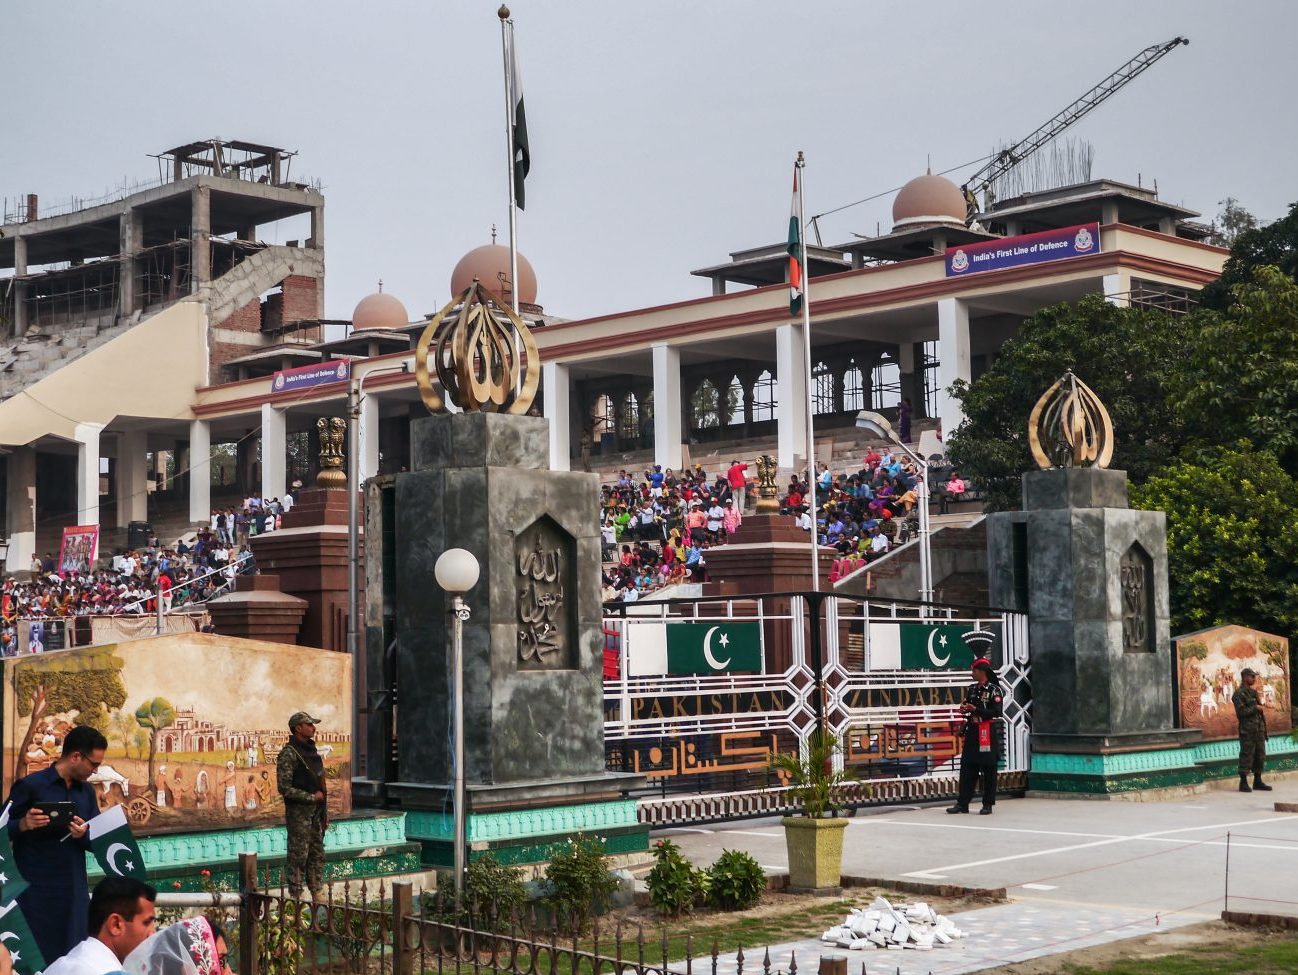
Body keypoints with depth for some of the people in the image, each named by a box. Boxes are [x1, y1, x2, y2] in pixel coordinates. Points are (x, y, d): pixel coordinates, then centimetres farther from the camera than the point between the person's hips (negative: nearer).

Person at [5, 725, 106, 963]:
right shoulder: (30, 786, -4)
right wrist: (23, 825, -23)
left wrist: (84, 835, -10)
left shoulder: (87, 791, 13)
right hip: (36, 891, -5)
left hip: (75, 891, 5)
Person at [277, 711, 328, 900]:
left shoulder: (312, 751, 13)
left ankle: (317, 895, 17)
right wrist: (311, 797, -15)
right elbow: (284, 787, -19)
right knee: (298, 856, -4)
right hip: (298, 812, -8)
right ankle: (296, 898, 2)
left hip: (316, 812, 8)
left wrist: (325, 812, 16)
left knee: (317, 855, 11)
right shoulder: (288, 754, -13)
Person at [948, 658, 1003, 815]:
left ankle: (988, 804, 7)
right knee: (966, 768, 5)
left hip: (987, 732, -7)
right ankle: (962, 803, 8)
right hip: (972, 731, 7)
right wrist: (964, 709, 2)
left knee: (988, 770, 0)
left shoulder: (994, 689, -8)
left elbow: (997, 712, -17)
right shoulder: (972, 689, 13)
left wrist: (975, 709, -20)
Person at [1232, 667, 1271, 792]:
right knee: (1246, 756, -7)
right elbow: (1240, 712, -19)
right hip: (1247, 730, -8)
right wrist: (1255, 708, -14)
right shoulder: (1239, 694, -9)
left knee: (1260, 756, 9)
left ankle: (1258, 781, 16)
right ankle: (1243, 783, -3)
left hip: (1259, 730, 8)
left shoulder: (1253, 692, 17)